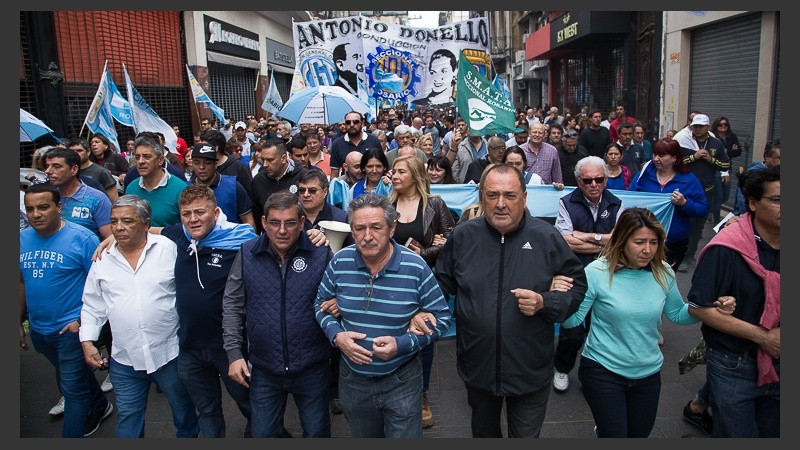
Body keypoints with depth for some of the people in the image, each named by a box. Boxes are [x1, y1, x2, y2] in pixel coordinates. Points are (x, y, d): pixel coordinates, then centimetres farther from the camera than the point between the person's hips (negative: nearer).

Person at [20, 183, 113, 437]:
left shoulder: (82, 238, -17)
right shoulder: (23, 239, 0)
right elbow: (22, 282, 11)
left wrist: (82, 321, -18)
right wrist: (20, 322, 13)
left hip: (71, 329, -7)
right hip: (38, 329, 7)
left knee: (73, 389, 3)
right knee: (69, 377, 25)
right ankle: (100, 407, 48)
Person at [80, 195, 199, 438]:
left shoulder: (169, 248, -7)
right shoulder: (103, 259, 2)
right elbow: (93, 306, 10)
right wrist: (87, 342, 1)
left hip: (170, 353, -2)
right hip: (124, 360, 2)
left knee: (184, 411, 17)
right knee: (128, 418, 15)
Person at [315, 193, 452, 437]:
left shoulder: (415, 267, -17)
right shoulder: (340, 262, -9)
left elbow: (441, 317, -9)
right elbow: (321, 304, 5)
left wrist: (402, 344, -22)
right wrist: (336, 335, -14)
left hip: (401, 381, -3)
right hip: (353, 379, 3)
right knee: (362, 436, 25)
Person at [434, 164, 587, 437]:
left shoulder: (547, 238, -11)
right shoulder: (462, 237, -5)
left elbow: (577, 286, -3)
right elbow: (441, 285, 6)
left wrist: (544, 302, -21)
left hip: (530, 372, -2)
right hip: (477, 369, 2)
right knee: (483, 432, 26)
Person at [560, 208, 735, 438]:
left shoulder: (663, 272, -7)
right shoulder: (597, 272, -19)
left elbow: (677, 314, 9)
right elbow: (572, 320, -15)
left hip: (648, 373, 5)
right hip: (603, 371, -4)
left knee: (640, 433, 24)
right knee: (614, 434, 8)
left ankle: (603, 427, 54)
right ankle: (602, 428, 41)